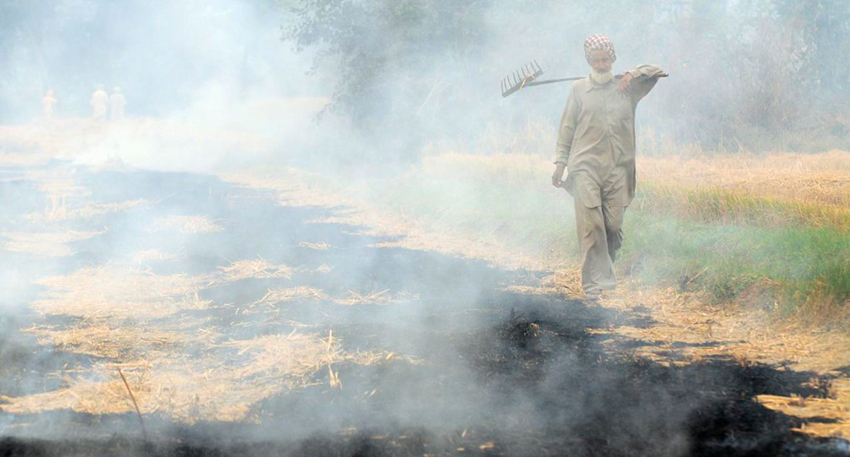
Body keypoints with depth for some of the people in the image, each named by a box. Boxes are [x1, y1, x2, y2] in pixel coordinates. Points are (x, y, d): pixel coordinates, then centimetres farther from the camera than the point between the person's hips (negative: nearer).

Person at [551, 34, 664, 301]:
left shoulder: (627, 88, 14)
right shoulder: (579, 90, 12)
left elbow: (656, 72, 13)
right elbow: (567, 128, 12)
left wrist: (633, 74, -5)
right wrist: (561, 162, 5)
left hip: (618, 167, 2)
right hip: (586, 165, -2)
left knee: (614, 226, -2)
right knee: (590, 223, -13)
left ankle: (601, 274, 17)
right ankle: (595, 281, -13)